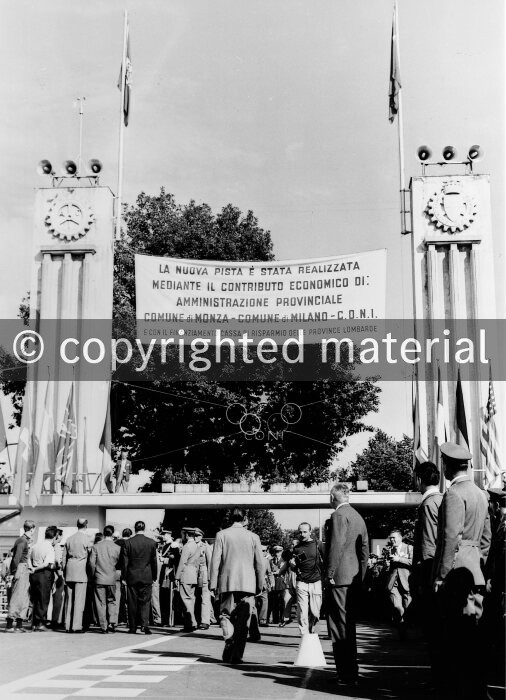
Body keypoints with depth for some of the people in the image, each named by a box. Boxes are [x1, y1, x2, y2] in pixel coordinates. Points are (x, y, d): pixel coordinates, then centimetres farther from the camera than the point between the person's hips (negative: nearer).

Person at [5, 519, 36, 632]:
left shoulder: (25, 540, 16)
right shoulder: (23, 541, -13)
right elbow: (16, 558, -19)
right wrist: (16, 572, -19)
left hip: (25, 572, 10)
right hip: (21, 570, -10)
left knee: (25, 599, 10)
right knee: (17, 597, -9)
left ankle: (19, 625, 13)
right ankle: (9, 625, -8)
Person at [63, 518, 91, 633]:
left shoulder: (69, 539, 9)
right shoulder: (86, 539, -7)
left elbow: (64, 557, 12)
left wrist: (64, 573, 18)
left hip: (69, 572, 5)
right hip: (81, 572, -5)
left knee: (69, 599, 10)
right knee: (79, 599, -3)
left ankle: (68, 625, 12)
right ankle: (76, 625, -5)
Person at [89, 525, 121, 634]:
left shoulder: (96, 546, -5)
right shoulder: (117, 547, -6)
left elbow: (92, 562, -5)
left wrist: (93, 575, 8)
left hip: (99, 579, 0)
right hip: (112, 579, 0)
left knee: (100, 603, 7)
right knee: (112, 601, 13)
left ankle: (103, 627, 8)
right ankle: (112, 623, 0)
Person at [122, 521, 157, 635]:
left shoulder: (128, 542, -4)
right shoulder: (151, 542, -3)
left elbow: (125, 562, -1)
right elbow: (154, 561, 3)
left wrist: (125, 576, 8)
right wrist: (154, 576, 12)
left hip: (132, 576, 0)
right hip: (146, 577, 0)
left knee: (132, 602, 7)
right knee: (145, 601, 4)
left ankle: (133, 627, 11)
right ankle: (145, 624, -11)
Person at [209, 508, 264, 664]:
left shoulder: (221, 535, 1)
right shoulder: (253, 537, 4)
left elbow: (215, 560, -2)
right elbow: (259, 563, 5)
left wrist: (213, 584, 1)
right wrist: (259, 585, 13)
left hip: (227, 583, -1)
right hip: (247, 584, 1)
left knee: (226, 616, 11)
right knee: (243, 621, 5)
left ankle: (229, 644, -10)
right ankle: (237, 655, 2)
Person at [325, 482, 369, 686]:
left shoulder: (339, 515, -10)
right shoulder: (358, 517, 17)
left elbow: (336, 546, -18)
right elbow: (365, 548, 19)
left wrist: (330, 574, -14)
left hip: (340, 577, -9)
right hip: (355, 578, 9)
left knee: (340, 626, -6)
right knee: (349, 625, 16)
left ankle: (347, 674, -6)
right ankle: (351, 672, 22)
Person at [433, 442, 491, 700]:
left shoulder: (454, 494, -12)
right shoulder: (480, 493, 15)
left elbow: (451, 537, -18)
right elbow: (486, 537, 19)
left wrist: (441, 575, -15)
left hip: (456, 570, -9)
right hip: (474, 569, 9)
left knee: (459, 635, -4)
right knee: (469, 633, 12)